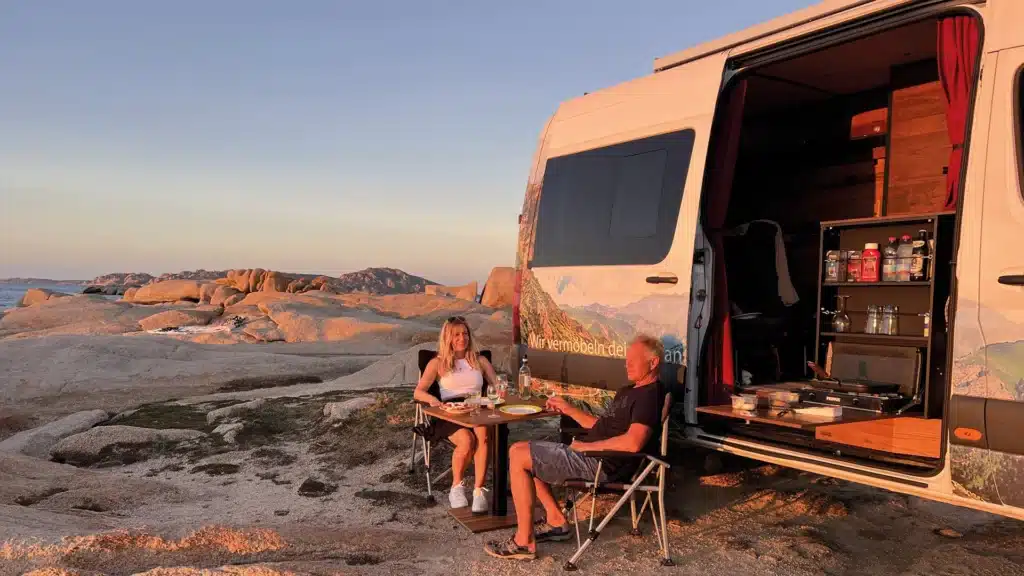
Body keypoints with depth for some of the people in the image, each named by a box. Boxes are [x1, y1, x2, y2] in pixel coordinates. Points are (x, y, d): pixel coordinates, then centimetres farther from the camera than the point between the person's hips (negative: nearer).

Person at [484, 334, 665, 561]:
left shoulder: (650, 395, -15)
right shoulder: (629, 391, 19)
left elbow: (633, 442, -30)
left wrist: (587, 446, -21)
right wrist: (569, 409, 14)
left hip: (604, 463, -11)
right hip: (589, 452, 11)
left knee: (518, 457, -14)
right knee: (519, 450, 14)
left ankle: (524, 542, -9)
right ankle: (556, 520, 14)